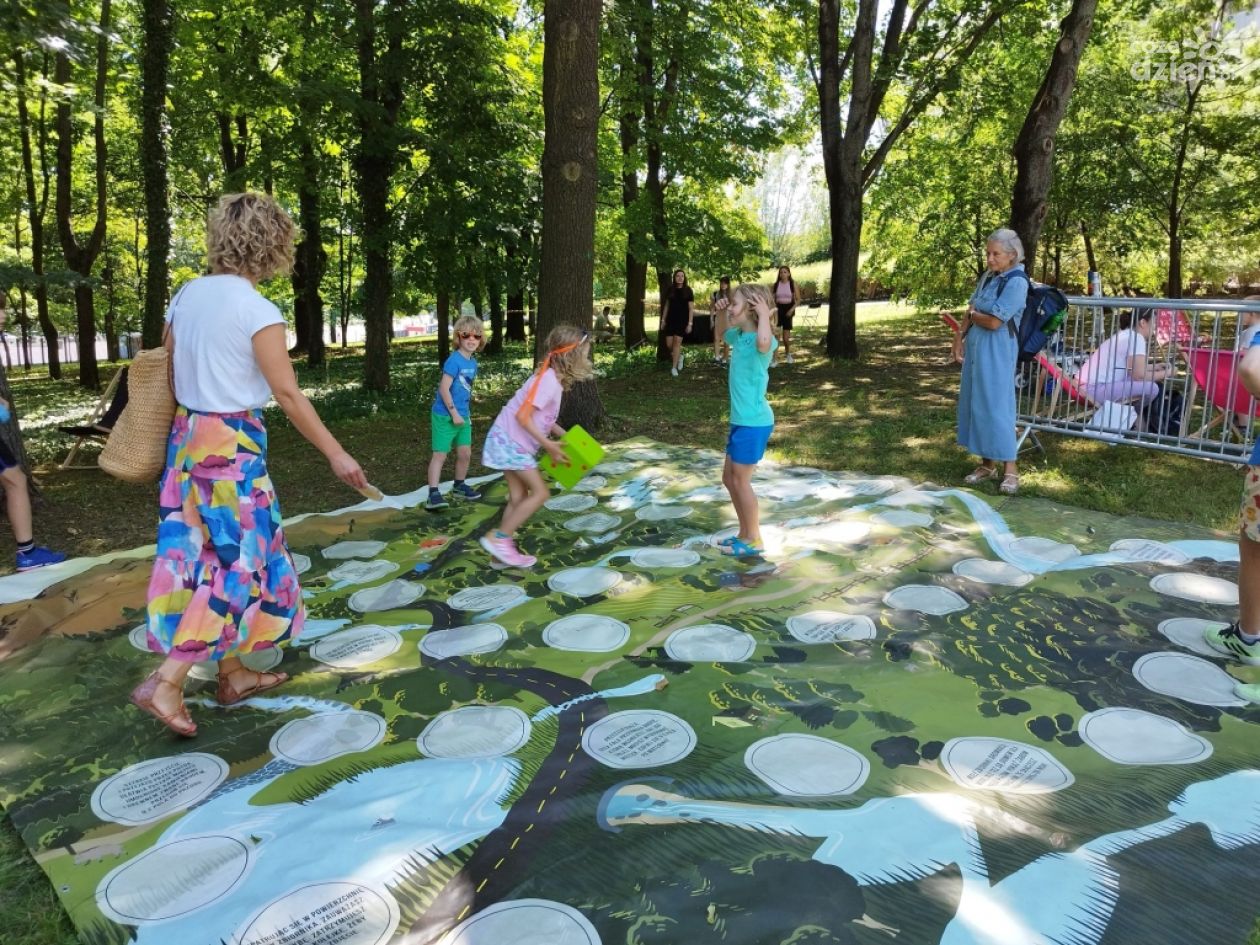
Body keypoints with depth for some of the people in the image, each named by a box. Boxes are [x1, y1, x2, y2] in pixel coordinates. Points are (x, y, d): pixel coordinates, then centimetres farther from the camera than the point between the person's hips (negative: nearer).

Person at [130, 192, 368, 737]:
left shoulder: (188, 295, 7)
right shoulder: (257, 310, -15)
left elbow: (168, 366, 12)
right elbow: (287, 394, -17)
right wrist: (335, 453, -12)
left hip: (187, 436, 8)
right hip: (232, 444, -8)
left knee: (208, 555, 14)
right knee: (238, 561, 1)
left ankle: (233, 674, 25)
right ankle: (166, 682, -2)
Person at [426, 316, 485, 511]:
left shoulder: (473, 362, 8)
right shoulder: (454, 360, -17)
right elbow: (444, 388, -21)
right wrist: (454, 413, -20)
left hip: (463, 416, 8)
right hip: (445, 416, -8)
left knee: (465, 453, 14)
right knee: (440, 454, -6)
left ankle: (459, 486, 32)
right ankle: (433, 494, -4)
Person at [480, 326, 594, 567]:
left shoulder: (553, 378, 9)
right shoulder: (548, 380, -21)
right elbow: (523, 416, -25)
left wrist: (564, 435, 11)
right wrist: (549, 445, -19)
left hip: (511, 441, 10)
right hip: (510, 441, -10)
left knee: (519, 497, 11)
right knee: (540, 492, -7)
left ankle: (503, 547, 15)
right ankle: (498, 538, -3)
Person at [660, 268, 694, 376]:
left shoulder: (688, 290, -4)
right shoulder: (671, 290, 5)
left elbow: (691, 308, -4)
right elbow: (667, 306, 12)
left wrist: (690, 323, -11)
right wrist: (663, 320, 8)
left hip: (682, 321, -3)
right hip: (671, 320, 3)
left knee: (677, 342, -5)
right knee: (669, 344, 1)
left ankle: (674, 367, 3)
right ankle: (679, 356, 31)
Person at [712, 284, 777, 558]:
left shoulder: (760, 340, -18)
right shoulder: (739, 336, 8)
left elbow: (764, 343, -45)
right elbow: (722, 333, 32)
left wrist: (765, 314, -29)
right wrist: (720, 313, 13)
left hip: (755, 423, -9)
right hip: (741, 421, 9)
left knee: (741, 481, -1)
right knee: (729, 478, 16)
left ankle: (754, 541, 13)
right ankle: (745, 534, 28)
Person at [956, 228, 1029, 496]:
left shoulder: (1016, 282, -14)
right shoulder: (988, 275, 10)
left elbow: (994, 322, -19)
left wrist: (973, 315, -2)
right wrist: (961, 337, 7)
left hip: (997, 351, -8)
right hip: (976, 347, 8)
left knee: (996, 405, -8)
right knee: (975, 403, 9)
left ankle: (1010, 468, 0)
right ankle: (987, 464, 17)